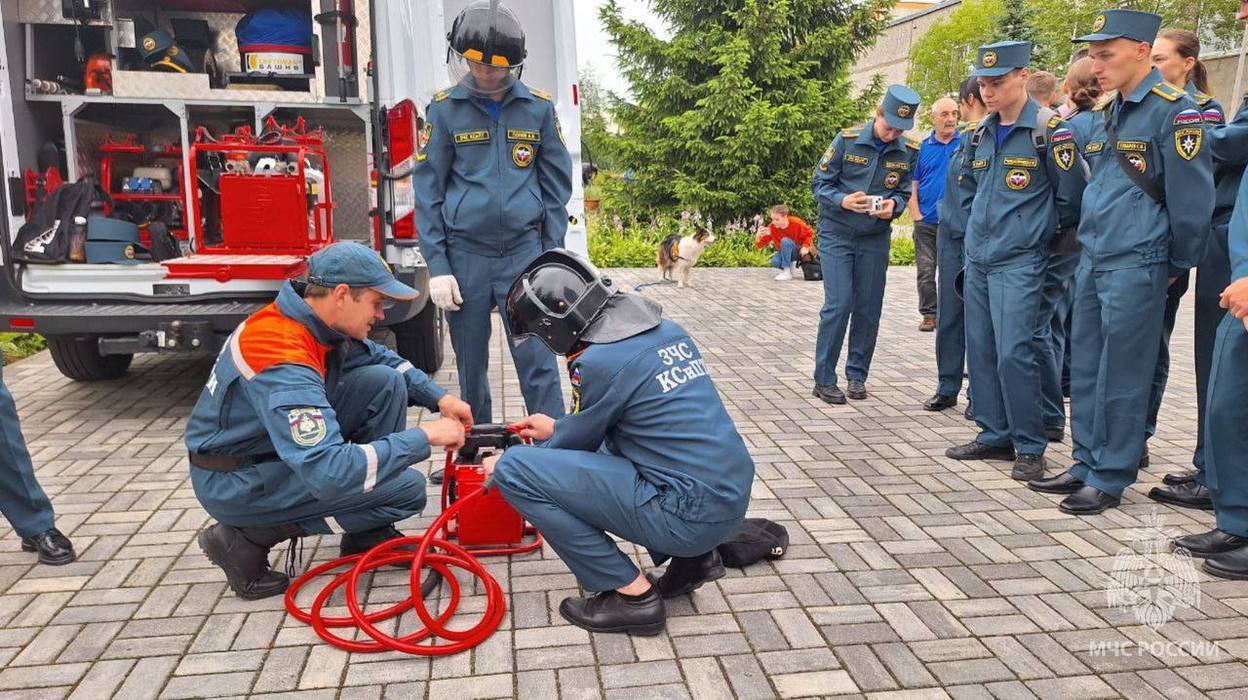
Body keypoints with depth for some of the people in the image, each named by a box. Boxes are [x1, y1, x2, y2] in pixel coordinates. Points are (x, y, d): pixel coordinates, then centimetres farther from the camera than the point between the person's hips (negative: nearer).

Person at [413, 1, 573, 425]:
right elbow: (428, 191, 2)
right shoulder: (445, 109, 1)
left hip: (524, 251, 0)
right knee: (472, 365, 11)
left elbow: (557, 187, 7)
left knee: (538, 362, -4)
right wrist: (437, 266, -4)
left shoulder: (539, 109, 4)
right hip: (464, 254, 1)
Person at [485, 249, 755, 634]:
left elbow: (579, 439, 3)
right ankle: (693, 556, 19)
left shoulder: (597, 361, -15)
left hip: (690, 516, -9)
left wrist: (505, 465, 20)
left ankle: (632, 594, 0)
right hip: (733, 500, 9)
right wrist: (558, 427, 35)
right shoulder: (666, 330, 9)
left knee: (514, 470, -7)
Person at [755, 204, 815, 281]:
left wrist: (806, 247, -23)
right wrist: (759, 236, -36)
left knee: (785, 241, -33)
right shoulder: (772, 227, -15)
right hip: (784, 253, 3)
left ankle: (787, 272, -24)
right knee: (775, 262, -31)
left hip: (799, 252, -3)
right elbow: (760, 244, -14)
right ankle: (793, 271, 0)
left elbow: (810, 233, -8)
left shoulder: (796, 223, -22)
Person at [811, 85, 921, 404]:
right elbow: (820, 183, -6)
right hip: (836, 234, -3)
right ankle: (824, 380, 0)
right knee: (838, 304, -9)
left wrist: (893, 205, -17)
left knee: (869, 308, 6)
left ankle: (857, 375, 20)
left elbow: (904, 192, 6)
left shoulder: (909, 152, -1)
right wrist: (843, 200, -25)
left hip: (876, 238, 4)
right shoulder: (847, 139, -9)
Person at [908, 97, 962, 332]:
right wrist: (915, 213, -2)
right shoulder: (922, 147, 7)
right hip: (926, 222, 1)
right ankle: (929, 314, 13)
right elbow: (912, 183, 7)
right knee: (926, 271, 3)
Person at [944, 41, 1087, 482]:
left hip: (1019, 261, -7)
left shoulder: (1049, 130, -9)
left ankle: (1029, 447, 3)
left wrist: (1046, 235, 5)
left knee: (1014, 353, -10)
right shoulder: (980, 134, 11)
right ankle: (994, 435, 20)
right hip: (977, 258, 7)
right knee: (980, 351, 9)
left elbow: (1070, 196, -6)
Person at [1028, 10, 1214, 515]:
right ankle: (1087, 463, 23)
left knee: (1121, 377, -1)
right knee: (1085, 370, 12)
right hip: (1091, 261, 8)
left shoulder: (1173, 112, -12)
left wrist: (1178, 265, -3)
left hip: (1135, 267, -8)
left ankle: (1110, 478, 10)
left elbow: (1192, 198, -11)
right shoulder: (1106, 116, 13)